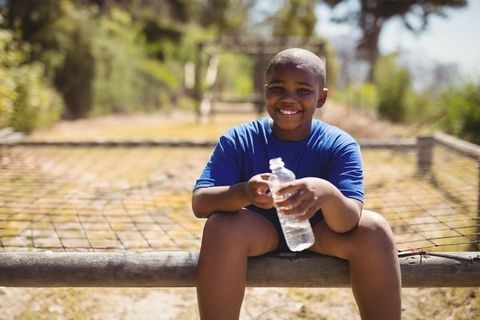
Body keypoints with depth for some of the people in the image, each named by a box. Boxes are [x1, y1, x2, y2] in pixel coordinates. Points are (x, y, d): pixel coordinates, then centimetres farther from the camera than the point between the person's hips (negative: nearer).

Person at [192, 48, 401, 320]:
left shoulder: (340, 145, -15)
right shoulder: (238, 140, -13)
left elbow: (348, 223, -28)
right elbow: (200, 203, -23)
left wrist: (328, 194, -52)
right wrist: (244, 192, -46)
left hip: (318, 235, 1)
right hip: (260, 234, 0)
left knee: (374, 229, -27)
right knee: (220, 225, -32)